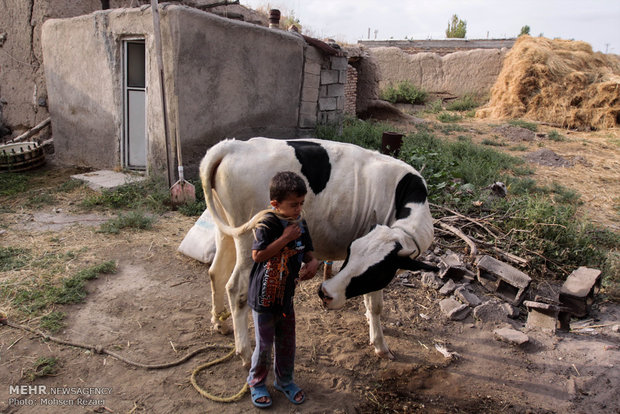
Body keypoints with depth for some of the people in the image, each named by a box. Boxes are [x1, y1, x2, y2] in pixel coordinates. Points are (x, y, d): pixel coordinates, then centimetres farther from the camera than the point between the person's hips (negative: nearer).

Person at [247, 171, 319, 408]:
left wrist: (313, 262, -11)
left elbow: (307, 251, 11)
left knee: (287, 341, 17)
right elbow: (258, 255, -26)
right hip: (263, 296, -6)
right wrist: (285, 238, -26)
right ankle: (256, 383, 33)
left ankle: (284, 381, 39)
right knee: (264, 343, 8)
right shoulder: (266, 224, -20)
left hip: (286, 294, 6)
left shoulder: (300, 224, -1)